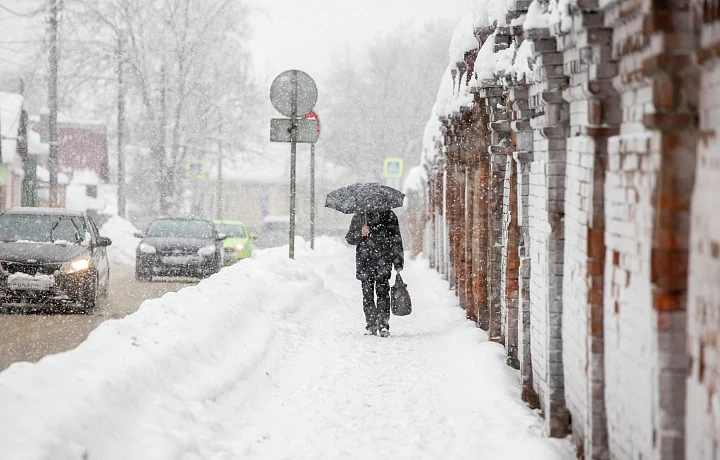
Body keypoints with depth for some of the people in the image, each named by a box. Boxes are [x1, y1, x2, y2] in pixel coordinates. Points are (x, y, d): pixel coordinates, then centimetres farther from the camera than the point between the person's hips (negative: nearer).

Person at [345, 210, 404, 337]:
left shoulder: (389, 216, 8)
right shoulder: (358, 217, 10)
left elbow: (396, 240, 10)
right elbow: (349, 238, 9)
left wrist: (398, 263, 5)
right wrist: (360, 234, -13)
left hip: (383, 261, -2)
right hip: (364, 263, 2)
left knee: (382, 291, -11)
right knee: (367, 294, 3)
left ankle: (383, 324, -12)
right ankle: (371, 324, 13)